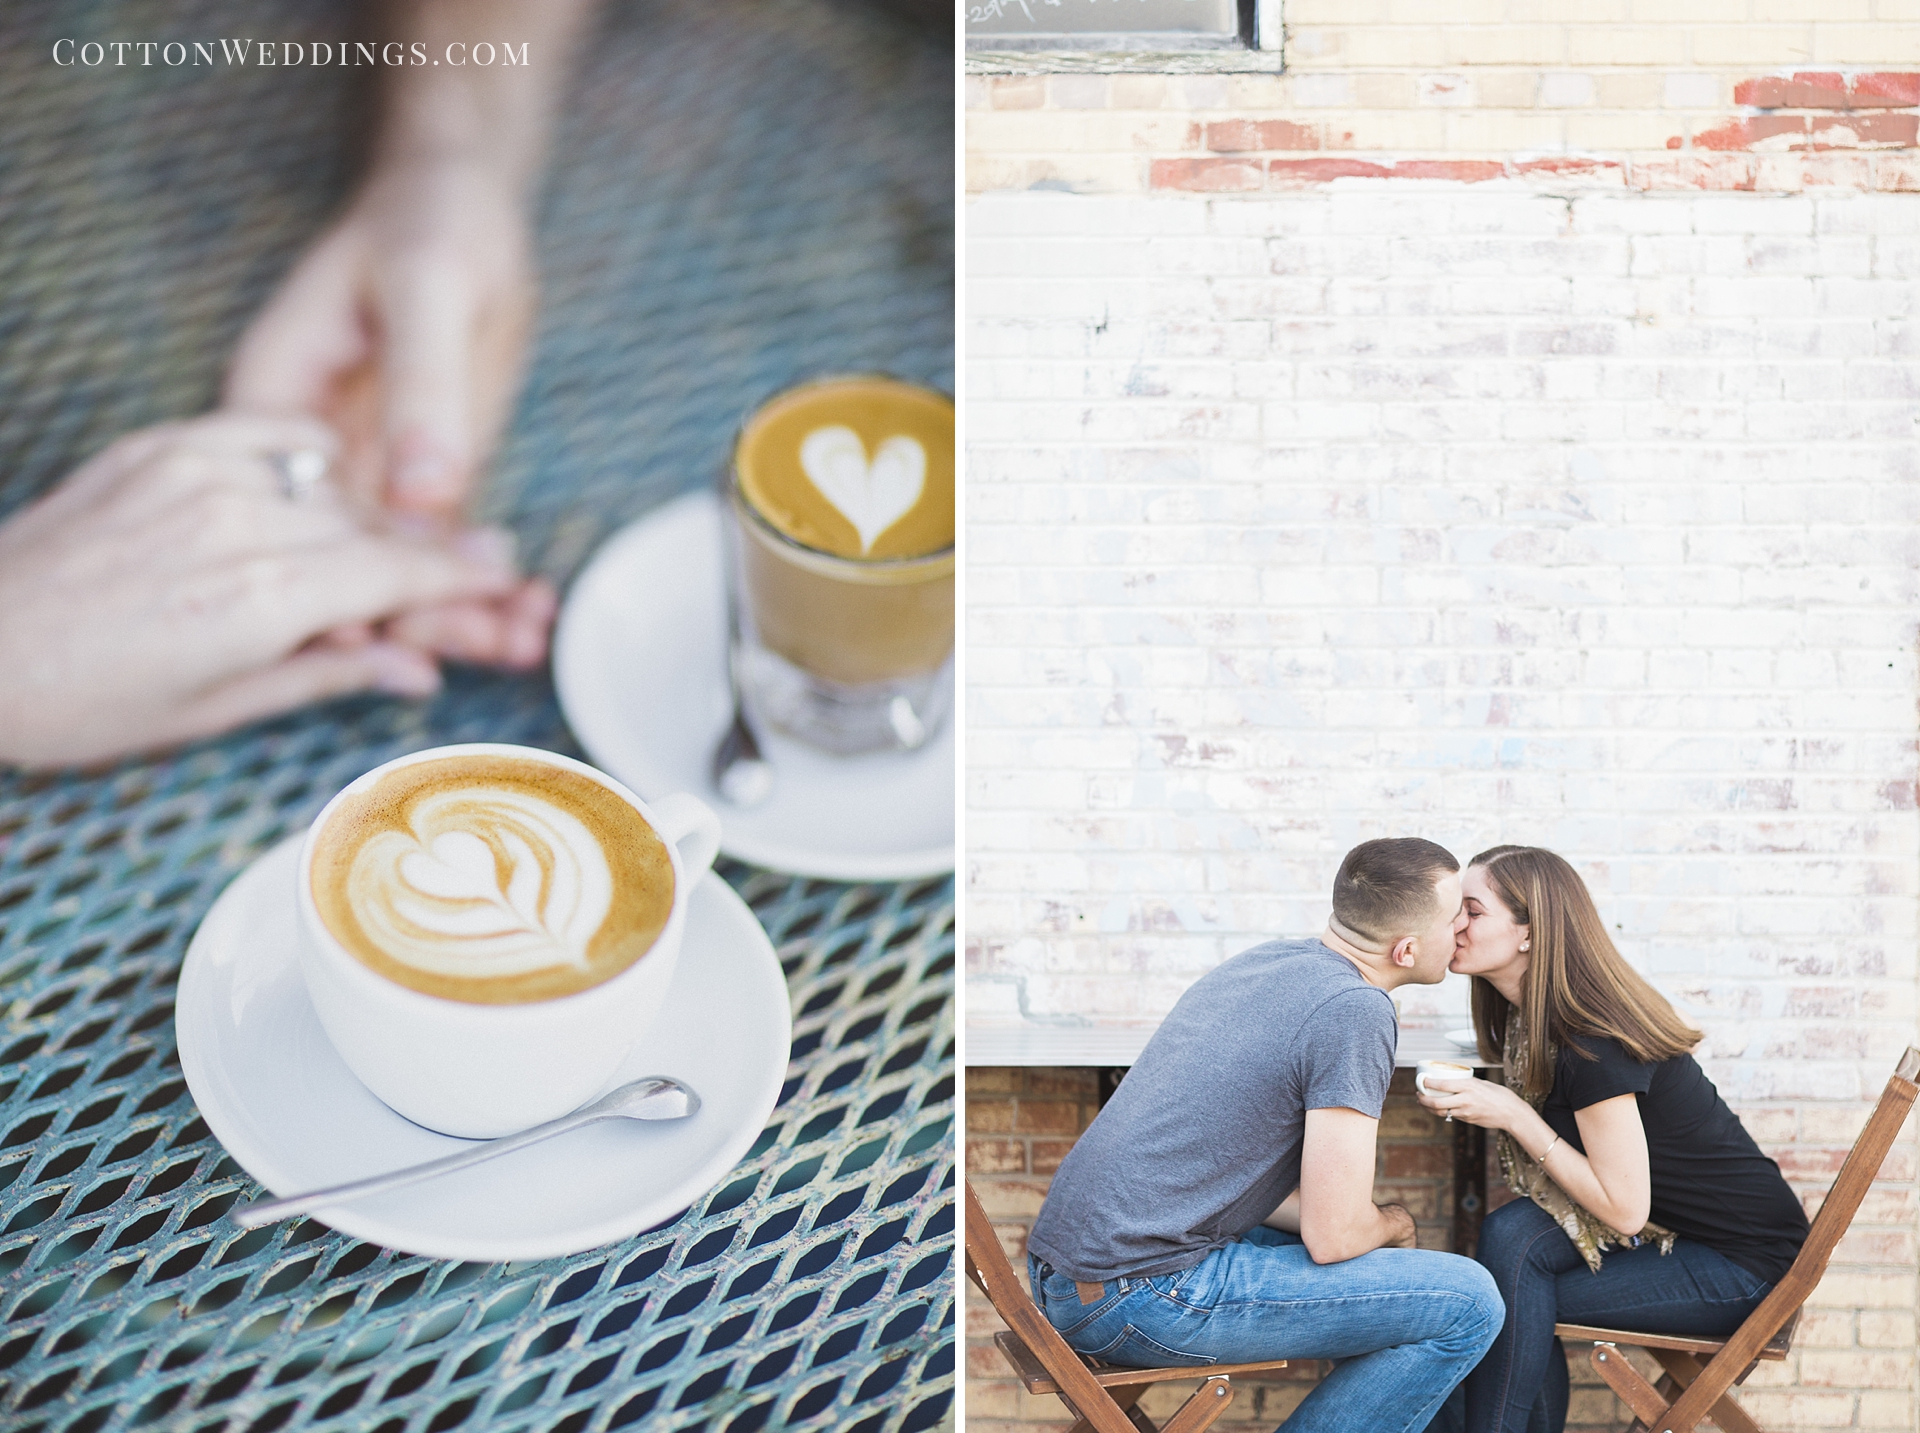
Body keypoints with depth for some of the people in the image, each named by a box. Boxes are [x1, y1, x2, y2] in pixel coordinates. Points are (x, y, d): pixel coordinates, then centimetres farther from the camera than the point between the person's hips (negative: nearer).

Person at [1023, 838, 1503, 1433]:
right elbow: (1334, 1237, -15)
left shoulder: (1261, 960, 13)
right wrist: (1393, 1224, 7)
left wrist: (1365, 1222, 13)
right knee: (1469, 1303, -8)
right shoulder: (1355, 1010, -14)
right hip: (1141, 1298, -10)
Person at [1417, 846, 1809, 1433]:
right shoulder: (1532, 1016, 0)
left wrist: (1512, 1114, -22)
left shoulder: (1591, 1043, -27)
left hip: (1743, 1265, -8)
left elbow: (1624, 1209, -23)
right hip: (1669, 1224, 8)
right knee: (1509, 1236, -15)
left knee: (1511, 1302, -18)